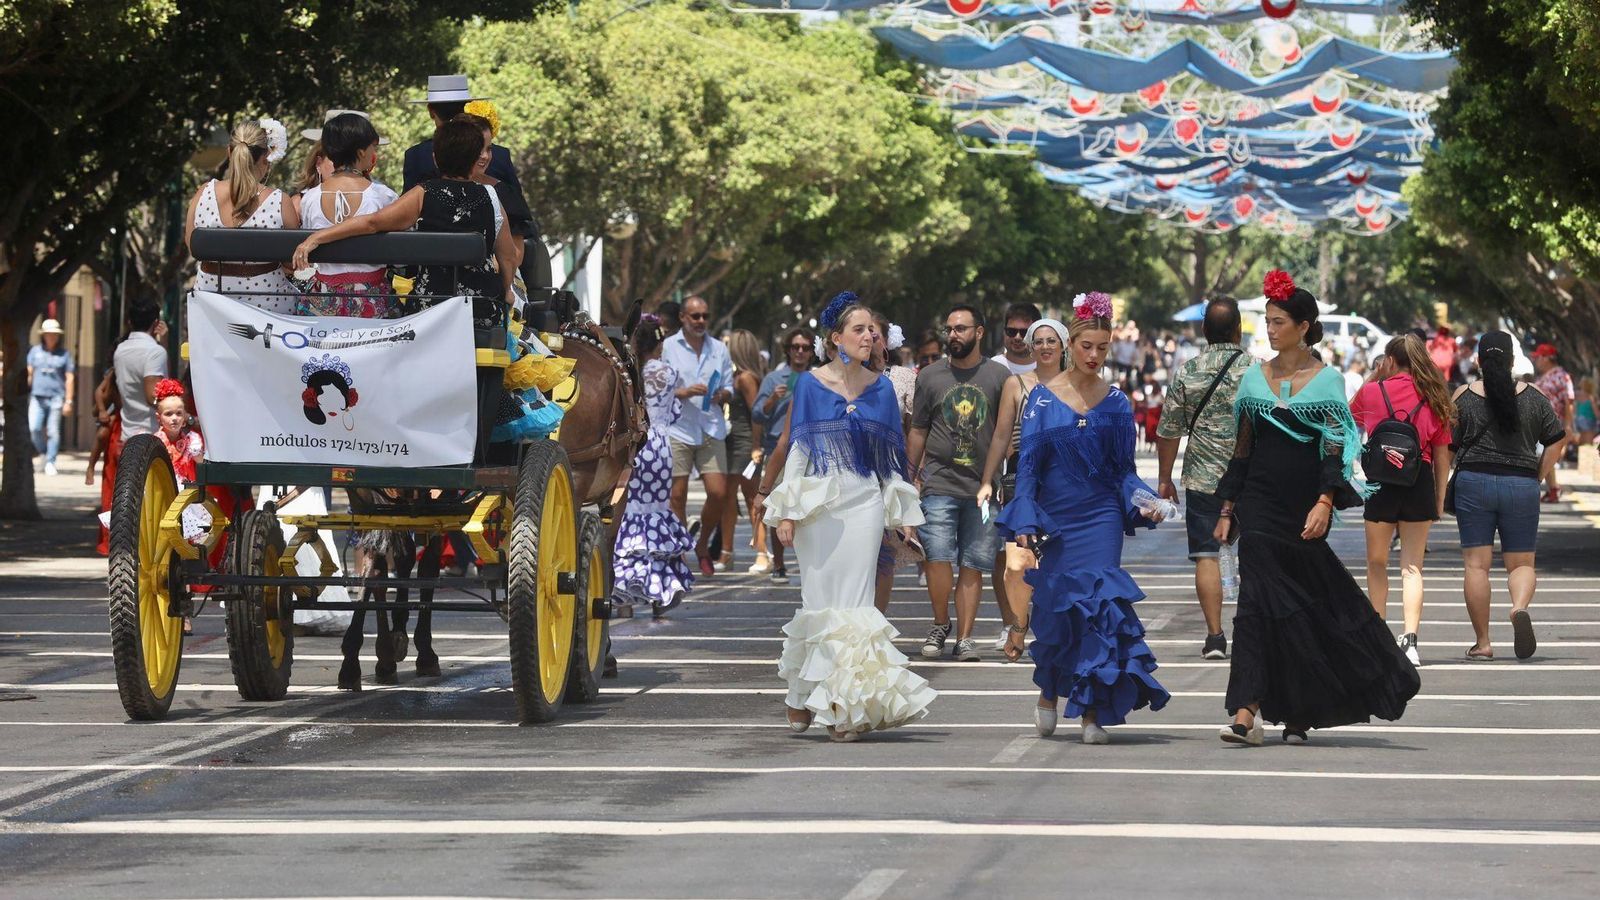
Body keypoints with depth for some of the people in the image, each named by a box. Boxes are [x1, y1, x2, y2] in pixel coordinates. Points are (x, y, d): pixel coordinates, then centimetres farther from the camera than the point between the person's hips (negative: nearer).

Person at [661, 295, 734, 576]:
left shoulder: (719, 349, 14)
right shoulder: (668, 347, 2)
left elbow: (729, 389, 17)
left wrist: (722, 395, -6)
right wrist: (685, 392, -16)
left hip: (711, 429, 3)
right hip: (677, 429, -3)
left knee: (718, 493, -5)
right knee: (677, 495, -1)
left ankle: (702, 544, 18)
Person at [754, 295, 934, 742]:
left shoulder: (881, 388, 9)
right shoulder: (809, 385, 2)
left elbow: (891, 455, 13)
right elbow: (796, 449, 2)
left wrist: (901, 515, 9)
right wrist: (786, 512, -3)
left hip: (864, 504, 2)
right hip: (817, 504, -2)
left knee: (853, 600, -5)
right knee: (822, 600, -1)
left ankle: (846, 705, -4)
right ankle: (802, 697, 13)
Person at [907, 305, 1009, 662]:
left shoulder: (999, 377, 6)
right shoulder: (930, 377, 9)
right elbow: (918, 432, 13)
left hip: (983, 485, 0)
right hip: (939, 483, 0)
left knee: (973, 565, 2)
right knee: (938, 557, -12)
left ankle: (965, 636, 9)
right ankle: (940, 623, 8)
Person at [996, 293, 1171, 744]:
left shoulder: (1115, 403, 6)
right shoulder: (1043, 398, 2)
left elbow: (1124, 469, 9)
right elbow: (1028, 464, 0)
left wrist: (1142, 504, -10)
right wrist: (1024, 522, -8)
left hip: (1100, 518, 0)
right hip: (1054, 519, 0)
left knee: (1098, 605, -10)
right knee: (1054, 605, 1)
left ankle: (1093, 712, -8)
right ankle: (1048, 694, 27)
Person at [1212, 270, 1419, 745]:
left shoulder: (1326, 380, -1)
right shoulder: (1254, 378, 10)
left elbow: (1337, 448, -6)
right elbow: (1242, 448, 13)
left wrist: (1325, 501, -18)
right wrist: (1227, 508, 10)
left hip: (1303, 505, -2)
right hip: (1260, 503, 2)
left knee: (1310, 598, 4)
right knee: (1258, 595, -9)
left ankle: (1298, 713, 18)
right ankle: (1247, 712, -16)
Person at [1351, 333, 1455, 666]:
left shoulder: (1373, 392, -1)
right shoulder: (1433, 398, 4)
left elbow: (1350, 418, 22)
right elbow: (1442, 455, 5)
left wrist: (1374, 378, 23)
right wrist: (1440, 499, 11)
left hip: (1380, 481, -1)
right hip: (1420, 483, 1)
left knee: (1377, 563, 13)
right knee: (1412, 567, 4)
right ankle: (1410, 640, -7)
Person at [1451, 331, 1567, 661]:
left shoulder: (1463, 397, -2)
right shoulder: (1533, 398, 2)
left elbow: (1448, 444, -1)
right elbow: (1557, 439, 3)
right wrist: (1536, 478, 10)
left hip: (1473, 483, -1)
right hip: (1521, 485, 1)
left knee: (1476, 563, 4)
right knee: (1521, 562, 8)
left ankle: (1482, 642, 2)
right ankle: (1520, 608, -24)